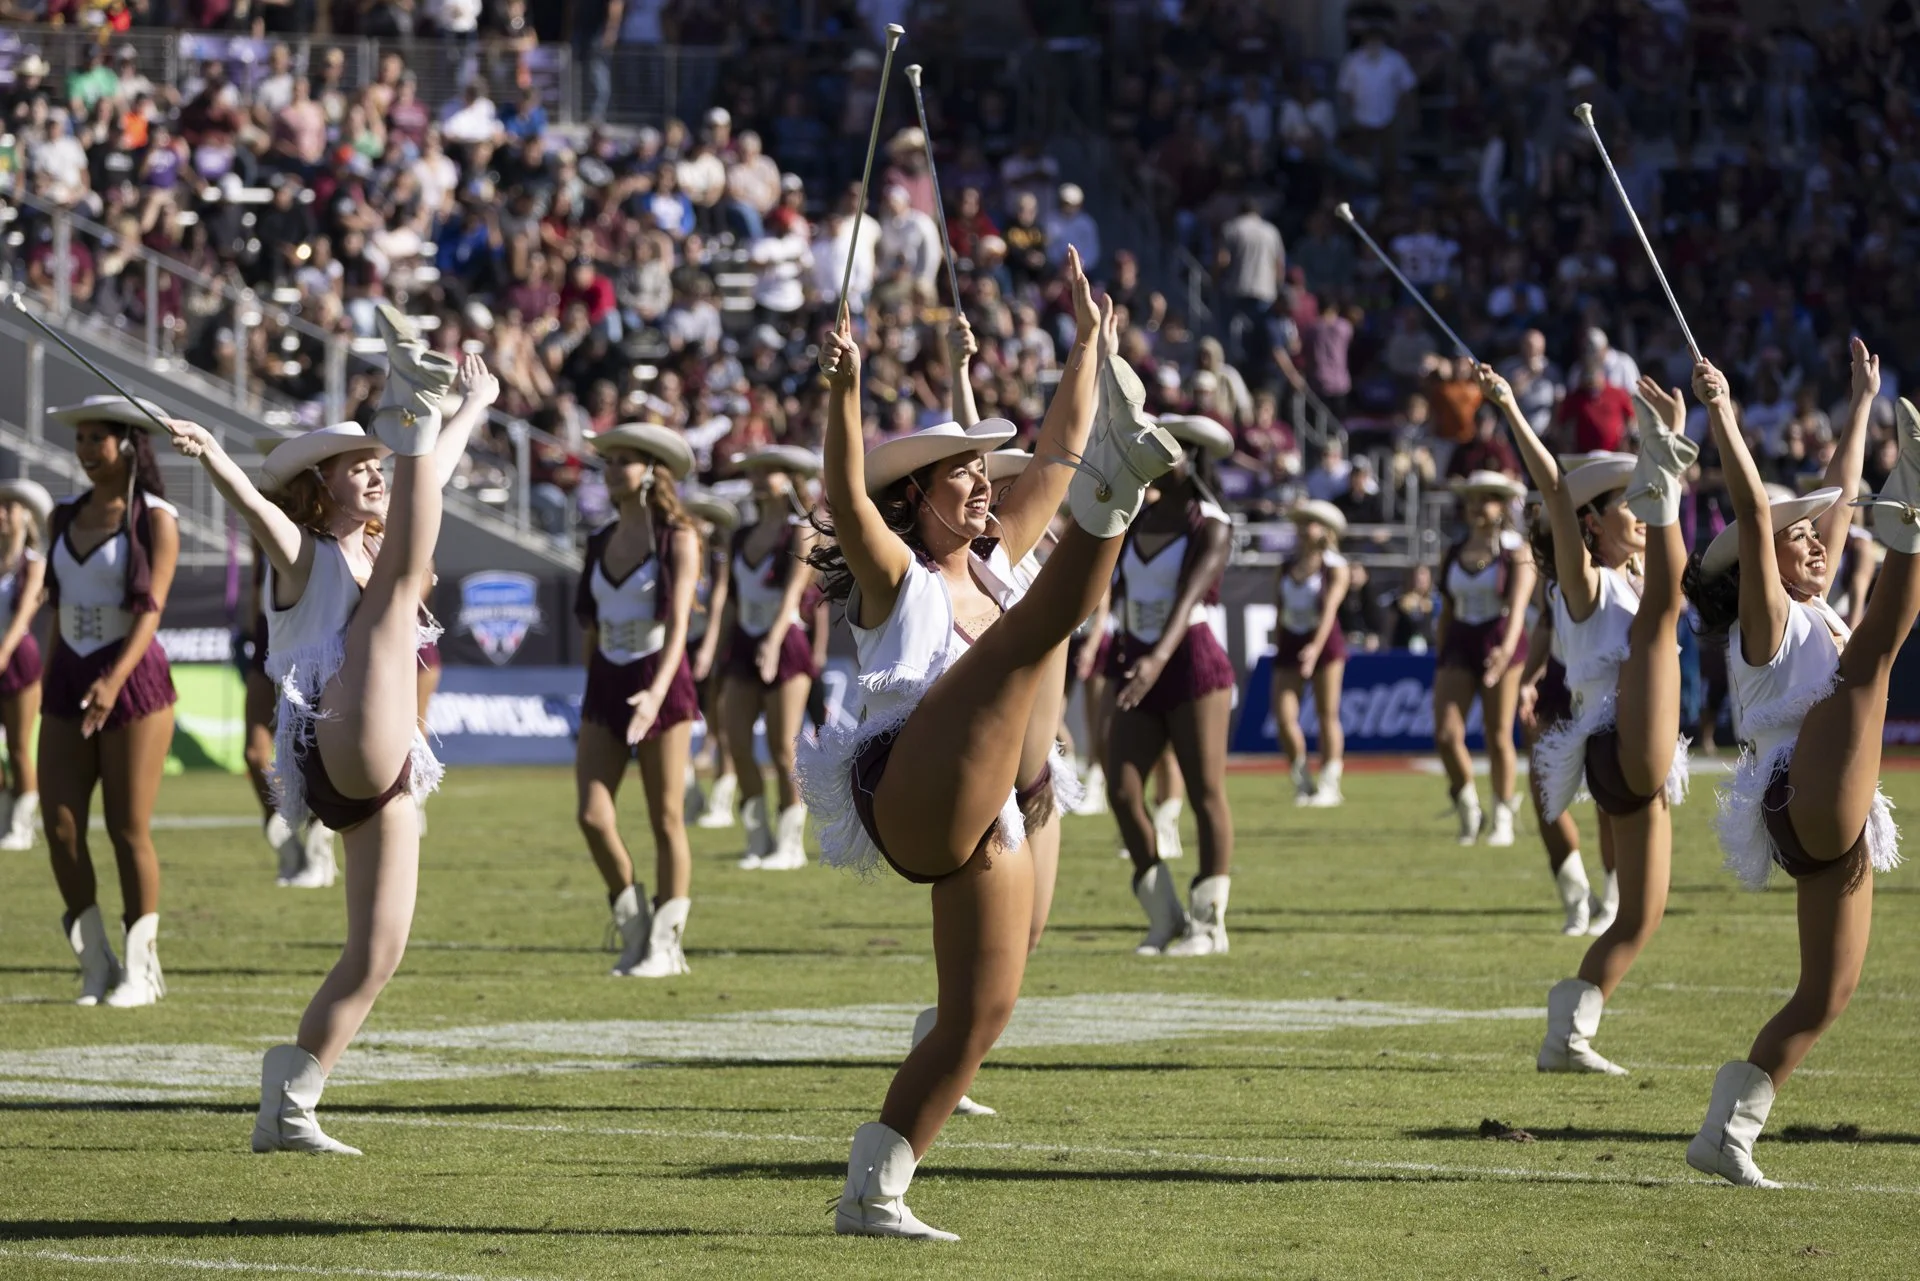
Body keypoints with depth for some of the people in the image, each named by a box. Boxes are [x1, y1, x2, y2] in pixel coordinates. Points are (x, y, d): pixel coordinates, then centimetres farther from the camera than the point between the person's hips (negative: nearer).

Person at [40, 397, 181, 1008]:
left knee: (129, 830, -3)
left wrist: (114, 680, -26)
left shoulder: (155, 519, -5)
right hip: (68, 682, 5)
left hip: (134, 682, -5)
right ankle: (95, 963, 11)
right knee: (61, 829, -2)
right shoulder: (65, 517, 11)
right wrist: (52, 688, 17)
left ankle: (140, 966, 9)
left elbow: (150, 610, -13)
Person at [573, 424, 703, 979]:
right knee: (592, 814, -7)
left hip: (660, 683, -5)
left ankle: (666, 944, 9)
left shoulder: (678, 539, -5)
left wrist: (657, 692, -28)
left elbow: (679, 623, -15)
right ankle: (634, 929, 10)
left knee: (666, 819, 1)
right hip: (605, 684, 5)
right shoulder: (600, 542, 11)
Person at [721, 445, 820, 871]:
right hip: (744, 645, 5)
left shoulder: (799, 533, -4)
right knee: (737, 742, -6)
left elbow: (793, 589, -18)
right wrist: (724, 658, 15)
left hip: (785, 644, -5)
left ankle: (791, 843, 2)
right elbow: (732, 599, 16)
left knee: (783, 750, -5)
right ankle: (759, 839, 3)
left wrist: (773, 642, -31)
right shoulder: (741, 537, 13)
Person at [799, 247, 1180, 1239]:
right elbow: (847, 498, -17)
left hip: (984, 825, 8)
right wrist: (845, 391, -31)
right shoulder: (894, 575, 3)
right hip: (910, 799, -8)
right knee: (1035, 628, -24)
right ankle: (1112, 493, -51)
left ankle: (873, 1191, 8)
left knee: (981, 1018, 3)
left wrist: (1086, 340, 27)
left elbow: (1056, 455, 26)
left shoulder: (995, 565, 23)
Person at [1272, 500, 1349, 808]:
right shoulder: (1287, 566, 9)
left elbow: (1330, 608, -18)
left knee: (1327, 715, 1)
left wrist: (1315, 647, -31)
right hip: (1290, 642, 4)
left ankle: (1329, 784, 7)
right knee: (1283, 716, -8)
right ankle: (1302, 781, 7)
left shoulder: (1335, 567, -5)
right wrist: (1277, 643, 13)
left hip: (1325, 641, -4)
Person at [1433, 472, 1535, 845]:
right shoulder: (1454, 554, 11)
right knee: (1446, 734, -10)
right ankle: (1467, 806, 11)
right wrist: (1442, 658, 14)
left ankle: (1502, 818, 10)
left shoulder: (1516, 552, -3)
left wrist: (1507, 647, -33)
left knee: (1498, 737, -1)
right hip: (1459, 646, 4)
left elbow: (1518, 603, -17)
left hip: (1500, 643, -4)